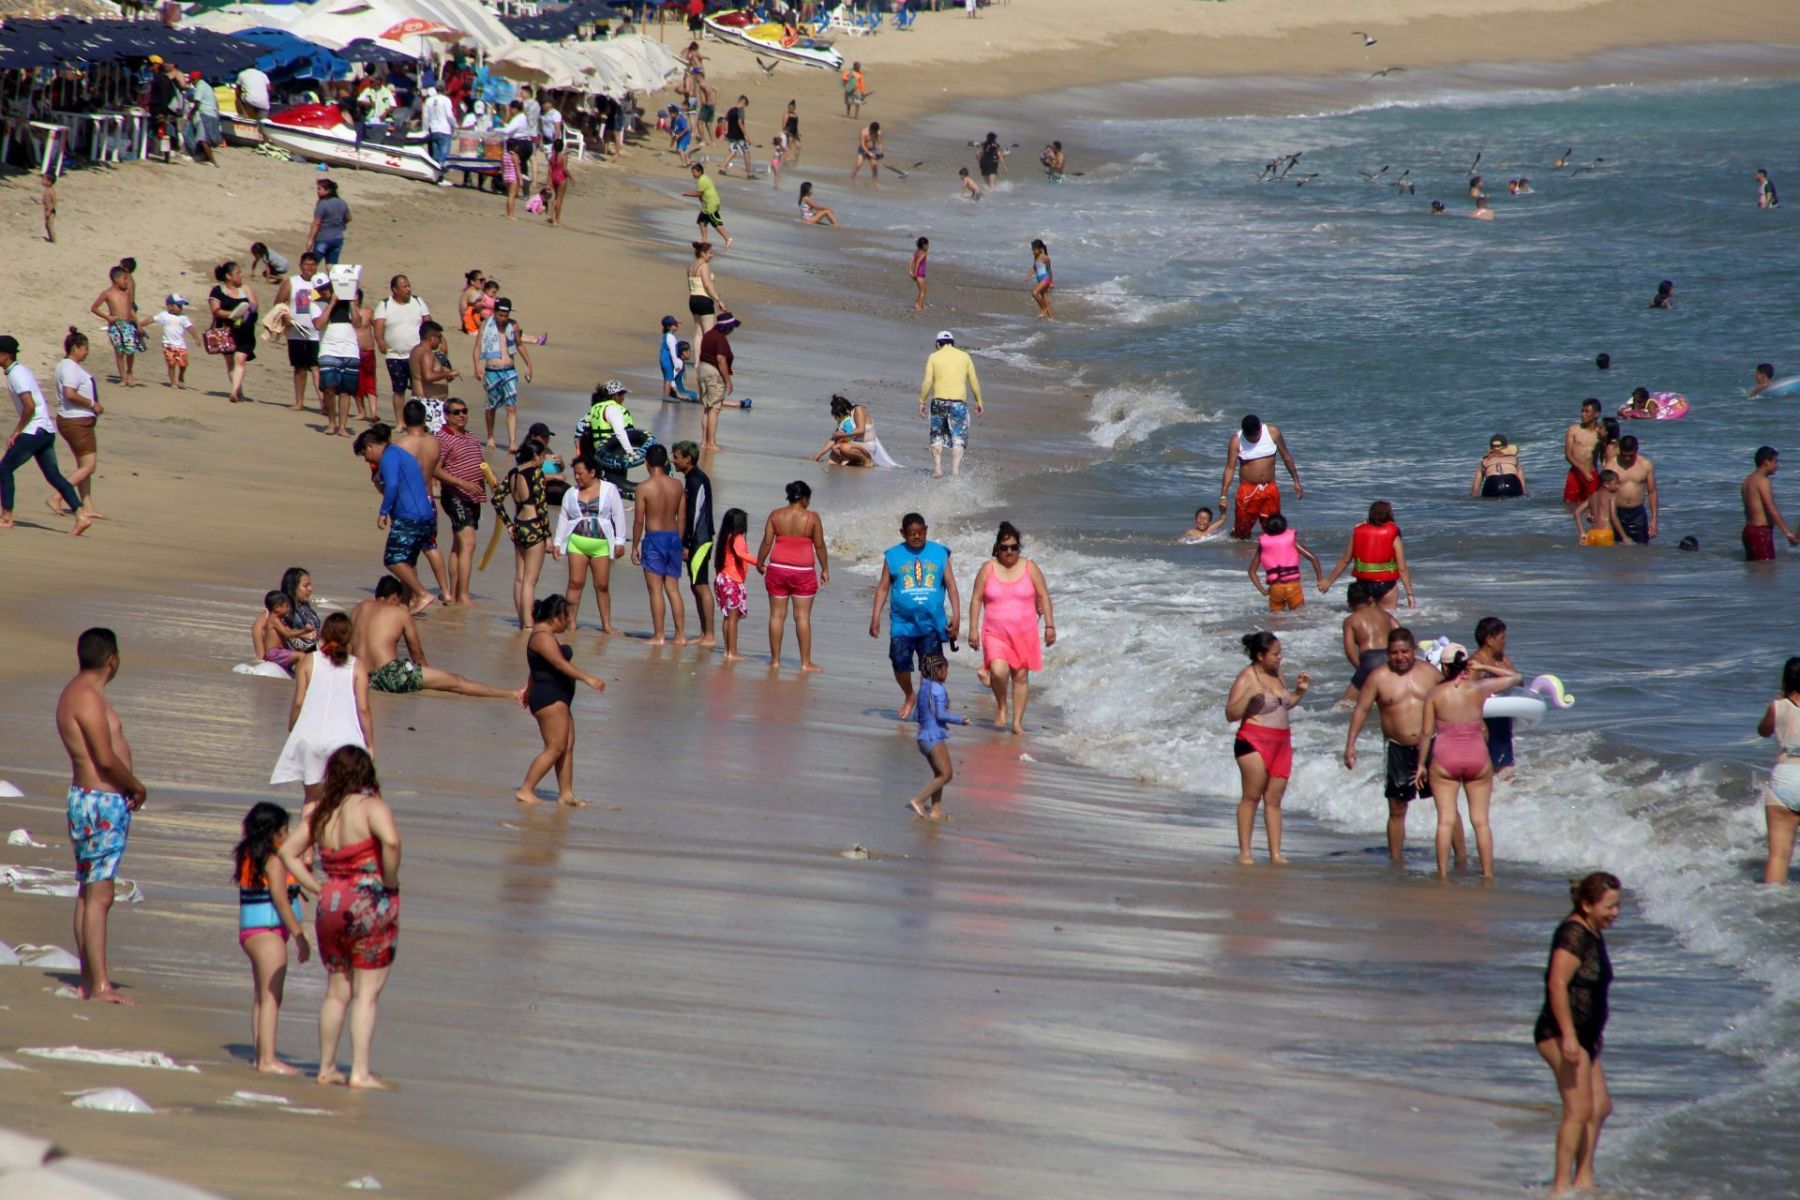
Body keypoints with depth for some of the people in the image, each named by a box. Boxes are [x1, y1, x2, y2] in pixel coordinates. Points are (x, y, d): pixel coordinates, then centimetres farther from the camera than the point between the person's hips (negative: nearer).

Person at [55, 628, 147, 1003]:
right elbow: (106, 758, -22)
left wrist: (128, 789, 6)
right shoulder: (89, 698, -17)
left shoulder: (79, 693, 16)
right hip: (101, 803, -11)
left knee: (89, 893, 12)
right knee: (99, 894, -11)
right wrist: (137, 788, -6)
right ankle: (99, 985, -13)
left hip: (95, 800, 11)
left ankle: (89, 980, 16)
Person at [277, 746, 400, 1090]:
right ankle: (360, 1072, -4)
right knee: (366, 993, -1)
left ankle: (326, 1067, 22)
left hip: (331, 904, 6)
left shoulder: (319, 813, 7)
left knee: (337, 991, 17)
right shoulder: (371, 807, -11)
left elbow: (287, 851, 11)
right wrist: (390, 883, -16)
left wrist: (318, 889, 10)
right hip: (370, 904, -6)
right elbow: (390, 841, -29)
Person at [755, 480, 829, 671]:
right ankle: (806, 662, 2)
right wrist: (825, 569, 9)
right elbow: (819, 546, -2)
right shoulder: (812, 518, -7)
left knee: (777, 615, 8)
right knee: (803, 617, 2)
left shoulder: (776, 515, -2)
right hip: (803, 572, -2)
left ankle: (775, 659, 11)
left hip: (778, 569, 2)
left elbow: (766, 543, -1)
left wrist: (760, 563, 14)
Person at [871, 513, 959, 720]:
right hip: (902, 623, 1)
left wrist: (956, 615, -1)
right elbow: (883, 588, 7)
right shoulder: (893, 556, 4)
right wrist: (876, 617, 2)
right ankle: (909, 697, 27)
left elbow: (951, 586, 6)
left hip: (932, 623, 0)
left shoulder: (939, 553, 5)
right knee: (900, 665, 0)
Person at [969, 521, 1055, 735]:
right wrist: (973, 629, -2)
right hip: (995, 634, -1)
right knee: (999, 671, -22)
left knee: (1021, 677, 3)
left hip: (1025, 633, 1)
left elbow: (1043, 597, 7)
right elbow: (976, 599, 3)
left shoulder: (1029, 568, 2)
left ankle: (1017, 722, 13)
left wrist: (1049, 625, 1)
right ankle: (1001, 705, 5)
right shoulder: (988, 569, 1)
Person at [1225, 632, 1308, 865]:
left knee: (1274, 800, 5)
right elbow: (1231, 714, -11)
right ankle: (1244, 852, -2)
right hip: (1254, 741, -7)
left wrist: (1300, 691, 12)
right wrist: (1249, 696, -24)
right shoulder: (1247, 678, -7)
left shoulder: (1276, 675, 14)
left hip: (1281, 742, 7)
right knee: (1252, 797, -6)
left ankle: (1275, 853, 5)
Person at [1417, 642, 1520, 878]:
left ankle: (1443, 874, -1)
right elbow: (1514, 677, 11)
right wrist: (1484, 668, 10)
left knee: (1446, 820, 1)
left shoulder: (1435, 694, -4)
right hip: (1477, 757, 1)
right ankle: (1488, 874, 8)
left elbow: (1427, 733, -3)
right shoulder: (1479, 688, -2)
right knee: (1481, 821, 7)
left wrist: (1422, 764, 6)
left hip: (1444, 761, -1)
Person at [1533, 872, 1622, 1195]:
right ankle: (1561, 1186, -11)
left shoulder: (1593, 934, 14)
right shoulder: (1574, 934, -17)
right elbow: (1557, 985, -25)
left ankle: (1583, 1180, 17)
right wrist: (1568, 1036, -28)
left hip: (1582, 1034, 11)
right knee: (1579, 1109, -13)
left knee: (1600, 1107, 11)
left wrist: (1595, 1032, 30)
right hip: (1561, 1033, -11)